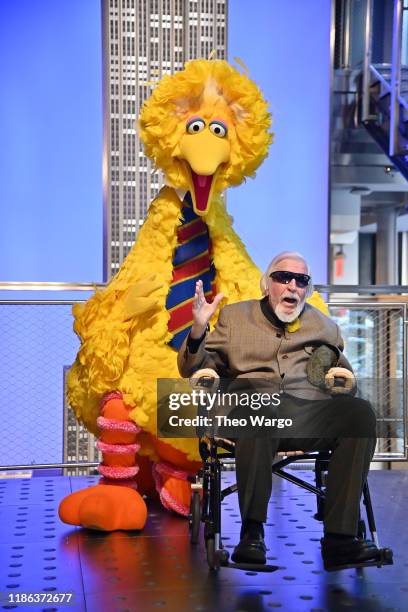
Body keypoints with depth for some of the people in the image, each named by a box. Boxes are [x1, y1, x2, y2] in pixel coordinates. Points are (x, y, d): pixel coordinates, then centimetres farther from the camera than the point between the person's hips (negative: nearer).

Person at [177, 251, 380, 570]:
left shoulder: (323, 325, 28)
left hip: (310, 417, 3)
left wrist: (345, 381, 6)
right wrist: (198, 329, -1)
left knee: (360, 411, -30)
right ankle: (252, 532, -35)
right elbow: (192, 370, 18)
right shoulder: (234, 316, 23)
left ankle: (339, 538, -31)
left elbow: (346, 374, 30)